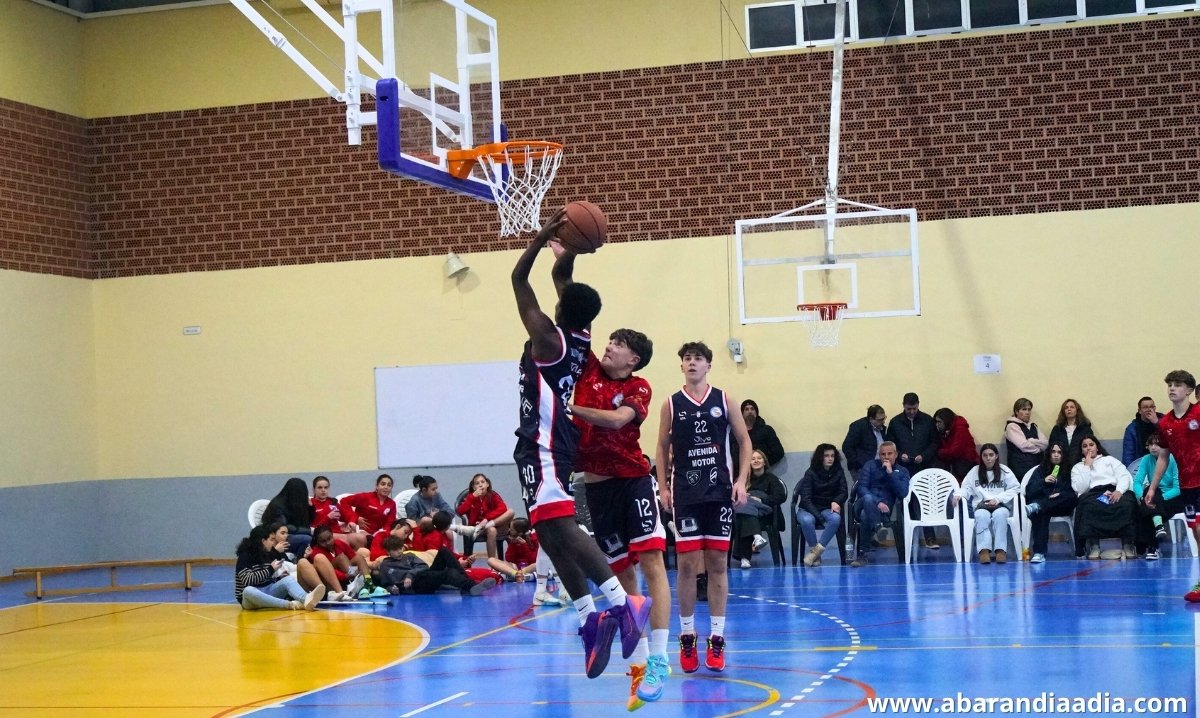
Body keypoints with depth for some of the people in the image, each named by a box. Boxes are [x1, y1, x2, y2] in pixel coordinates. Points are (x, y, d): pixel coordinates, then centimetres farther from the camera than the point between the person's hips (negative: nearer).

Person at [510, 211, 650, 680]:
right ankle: (590, 618, 6)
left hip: (543, 446, -10)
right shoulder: (580, 338, 10)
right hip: (555, 441, 10)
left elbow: (518, 280, -8)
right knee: (552, 533, 10)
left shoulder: (548, 338, -12)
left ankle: (622, 602, -30)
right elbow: (560, 278, 21)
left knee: (561, 527, -20)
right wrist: (569, 249, 8)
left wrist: (542, 237, -8)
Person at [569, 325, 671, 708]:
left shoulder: (638, 388, 0)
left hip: (633, 479, -3)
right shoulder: (588, 370, 9)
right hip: (597, 486, 3)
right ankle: (638, 662, 12)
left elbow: (616, 419, -18)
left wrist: (567, 407, -22)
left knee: (651, 561, -15)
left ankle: (657, 659, -17)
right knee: (622, 574, 7)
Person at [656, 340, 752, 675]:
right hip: (685, 493, 0)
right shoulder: (671, 404, 4)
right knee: (687, 563, -2)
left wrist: (741, 480, -2)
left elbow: (745, 441, 8)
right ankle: (687, 637, 9)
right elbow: (663, 448, 9)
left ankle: (717, 639, 8)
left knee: (717, 563, 3)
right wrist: (663, 487, 1)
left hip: (720, 491, 0)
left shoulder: (724, 400, 4)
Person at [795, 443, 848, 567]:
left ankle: (817, 550, -25)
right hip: (807, 508, -2)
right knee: (807, 520, -37)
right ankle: (814, 550, -18)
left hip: (827, 508, 2)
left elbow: (843, 492, 4)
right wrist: (819, 517, -22)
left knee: (836, 518, -33)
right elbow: (805, 498, -12)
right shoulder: (811, 473, -8)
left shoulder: (838, 472, 2)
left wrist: (836, 502, -21)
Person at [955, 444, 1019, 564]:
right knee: (982, 516, -36)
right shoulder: (975, 471, 15)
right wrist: (959, 494, -12)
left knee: (1000, 514, -37)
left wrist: (998, 498, -8)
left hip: (1001, 505, -1)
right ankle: (984, 549, -45)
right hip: (981, 505, 1)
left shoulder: (1004, 470, 10)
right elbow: (966, 488, 12)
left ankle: (1000, 549, -41)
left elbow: (1015, 488, 4)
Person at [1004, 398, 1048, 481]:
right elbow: (1024, 446, -12)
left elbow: (1045, 443, 7)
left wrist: (1031, 441, -9)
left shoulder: (1033, 426, 20)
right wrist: (1038, 448, 3)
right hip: (1021, 467, -6)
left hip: (1037, 465, 6)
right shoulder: (1012, 426, -1)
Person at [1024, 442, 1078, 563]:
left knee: (1073, 498, -34)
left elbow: (1073, 493, 5)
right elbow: (1029, 491, 3)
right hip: (1042, 505, -1)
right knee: (1041, 514, -38)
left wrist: (1060, 495, -14)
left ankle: (1036, 507, -51)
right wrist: (1043, 481, -13)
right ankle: (1039, 553, -49)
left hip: (1061, 507, 1)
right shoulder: (1040, 470, 17)